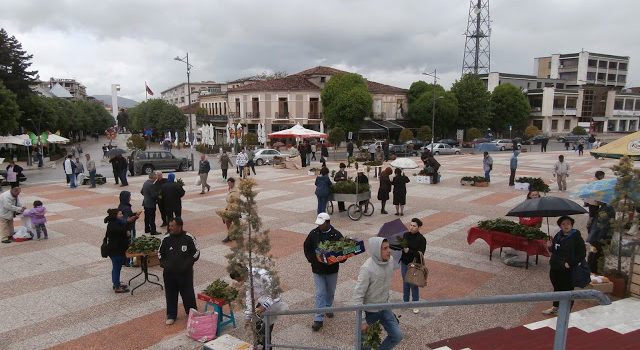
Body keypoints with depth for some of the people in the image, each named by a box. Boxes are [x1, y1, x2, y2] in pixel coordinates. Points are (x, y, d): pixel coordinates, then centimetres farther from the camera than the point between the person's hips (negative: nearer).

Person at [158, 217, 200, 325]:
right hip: (169, 273, 3)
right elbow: (160, 253, 14)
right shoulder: (166, 239, -1)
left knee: (188, 294, 6)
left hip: (185, 273, -3)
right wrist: (164, 264, 0)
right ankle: (171, 315, 30)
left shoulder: (188, 238, -9)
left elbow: (196, 252, -1)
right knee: (170, 295, 12)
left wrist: (188, 263, -10)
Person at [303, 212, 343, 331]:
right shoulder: (313, 233, -6)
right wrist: (311, 259, -5)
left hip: (332, 269, 0)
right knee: (320, 293, -2)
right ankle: (318, 319, 2)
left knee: (330, 291, 19)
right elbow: (306, 247, 6)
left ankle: (328, 307, 46)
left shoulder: (336, 235, -12)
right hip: (317, 269, 0)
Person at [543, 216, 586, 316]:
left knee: (567, 290, 5)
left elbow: (581, 255, -13)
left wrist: (570, 263, -20)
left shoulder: (576, 237, -11)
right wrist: (550, 247, -1)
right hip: (555, 269, 7)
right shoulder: (558, 236, 9)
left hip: (567, 271, -6)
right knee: (557, 288, 20)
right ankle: (555, 307, 36)